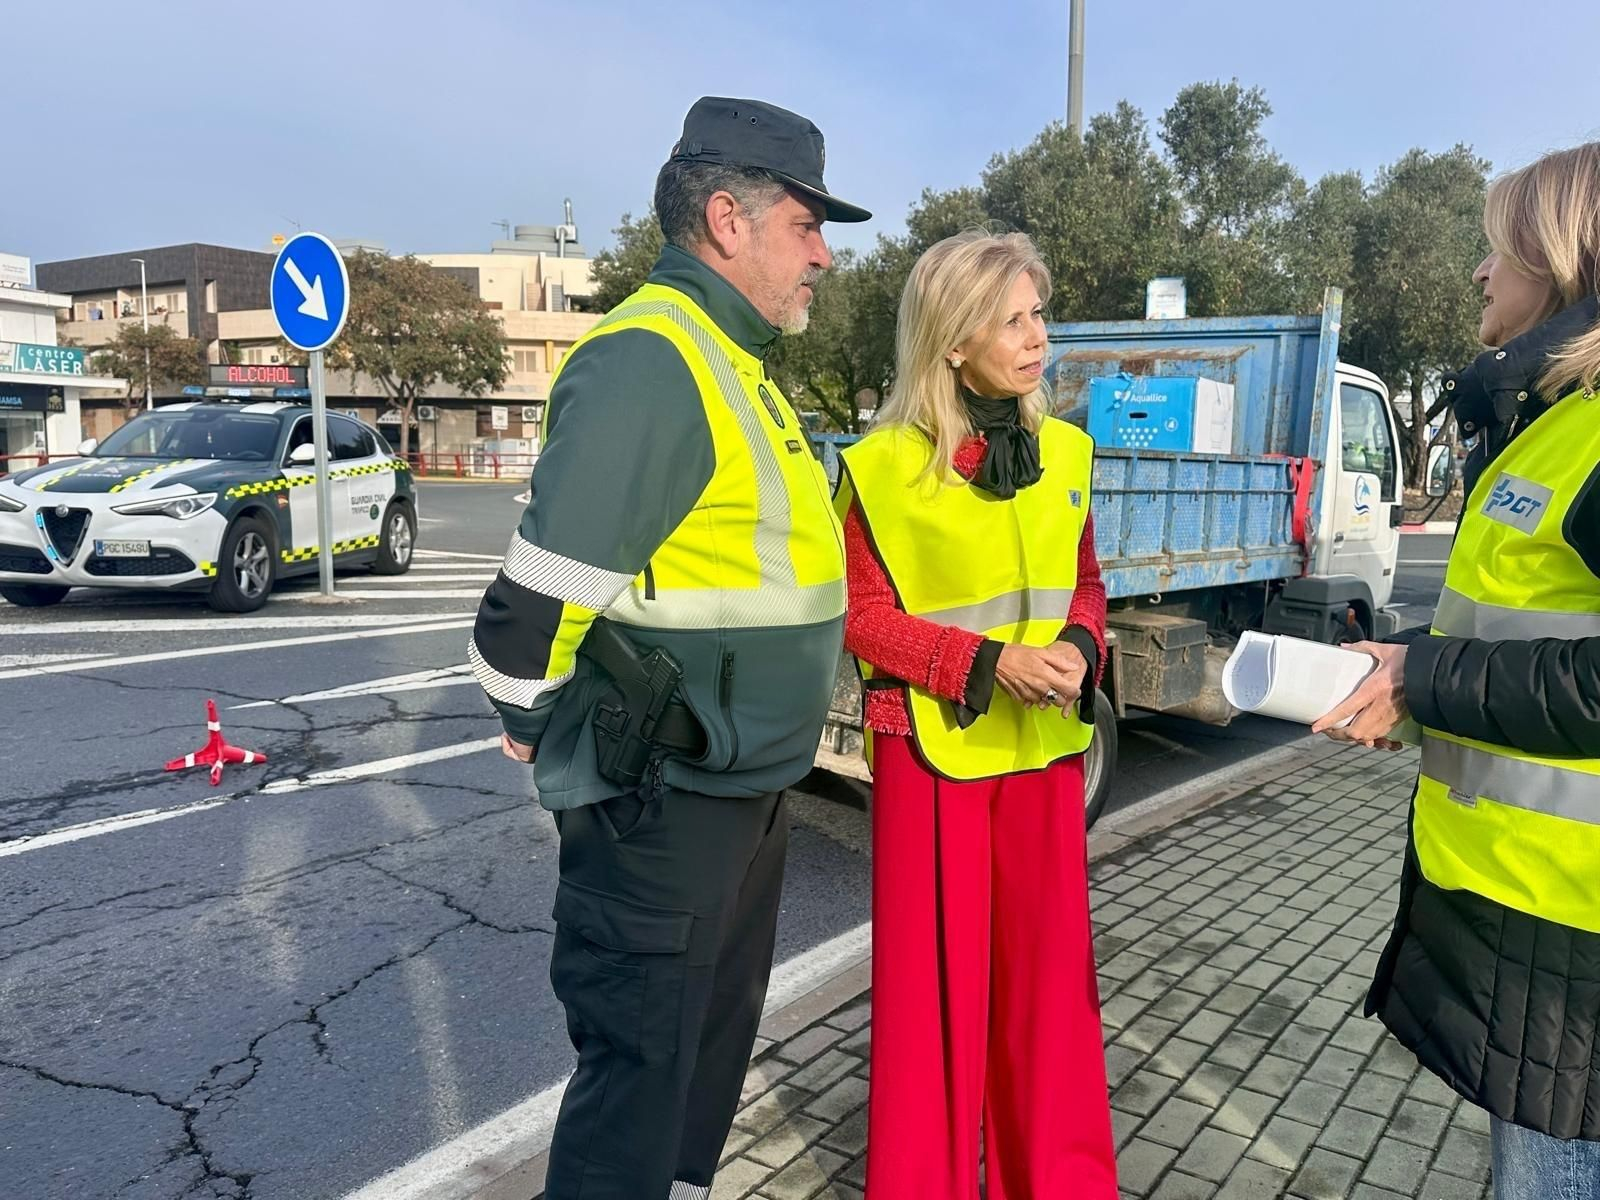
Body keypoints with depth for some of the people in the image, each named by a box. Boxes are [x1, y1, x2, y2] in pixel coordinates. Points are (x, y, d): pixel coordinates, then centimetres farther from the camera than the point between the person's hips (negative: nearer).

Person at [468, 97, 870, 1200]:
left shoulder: (736, 364, 13)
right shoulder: (650, 361, -20)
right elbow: (541, 599, -23)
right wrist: (535, 728, -7)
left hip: (746, 786, 10)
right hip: (662, 800, -10)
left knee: (716, 1037, 24)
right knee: (641, 1070, 5)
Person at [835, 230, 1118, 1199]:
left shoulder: (1064, 451, 4)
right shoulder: (885, 465, -12)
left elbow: (1085, 583, 12)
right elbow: (861, 613, -9)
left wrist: (1080, 648, -10)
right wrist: (986, 661, -20)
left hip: (1045, 745, 5)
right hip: (933, 747, -4)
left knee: (1047, 965, 14)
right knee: (937, 974, 8)